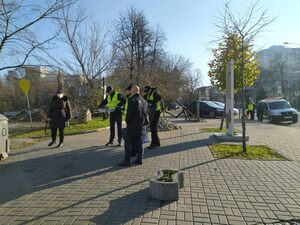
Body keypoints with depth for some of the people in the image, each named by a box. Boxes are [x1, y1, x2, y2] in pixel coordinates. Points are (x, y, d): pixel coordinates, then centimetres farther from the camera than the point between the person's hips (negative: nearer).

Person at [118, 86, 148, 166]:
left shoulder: (132, 99, -12)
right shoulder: (144, 101, 12)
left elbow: (129, 112, -16)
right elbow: (146, 112, 14)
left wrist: (127, 120, -4)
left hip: (132, 124, -7)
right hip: (141, 125, 7)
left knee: (128, 142, 0)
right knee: (139, 142, 12)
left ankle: (127, 160, 1)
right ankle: (139, 159, 17)